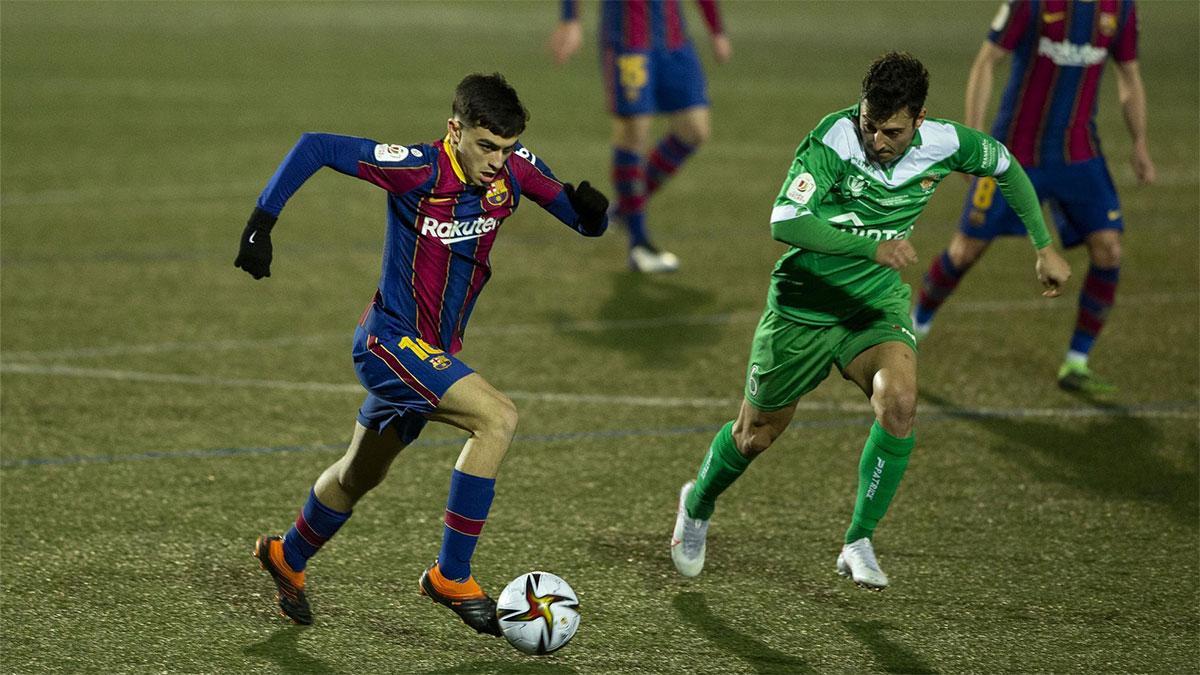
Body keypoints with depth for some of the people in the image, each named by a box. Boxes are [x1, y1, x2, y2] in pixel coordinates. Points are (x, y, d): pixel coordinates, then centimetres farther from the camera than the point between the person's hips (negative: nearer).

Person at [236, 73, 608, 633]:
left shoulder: (514, 169, -7)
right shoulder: (419, 170, -23)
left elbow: (587, 224, 0)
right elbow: (315, 147, -19)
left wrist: (591, 210, -24)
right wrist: (262, 222, -22)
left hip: (434, 354, 8)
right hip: (389, 340, -8)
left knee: (361, 474, 25)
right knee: (497, 417, -25)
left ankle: (287, 558, 51)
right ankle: (451, 577, -16)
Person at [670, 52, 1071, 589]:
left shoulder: (944, 144, -13)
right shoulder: (833, 139, -26)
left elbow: (1005, 167, 9)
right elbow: (785, 222, -35)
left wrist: (1045, 248, 11)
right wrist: (872, 247, -44)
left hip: (877, 304, 2)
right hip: (804, 305, -2)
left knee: (899, 403, -27)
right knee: (756, 434, 12)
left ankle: (859, 544, -11)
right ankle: (698, 504, 46)